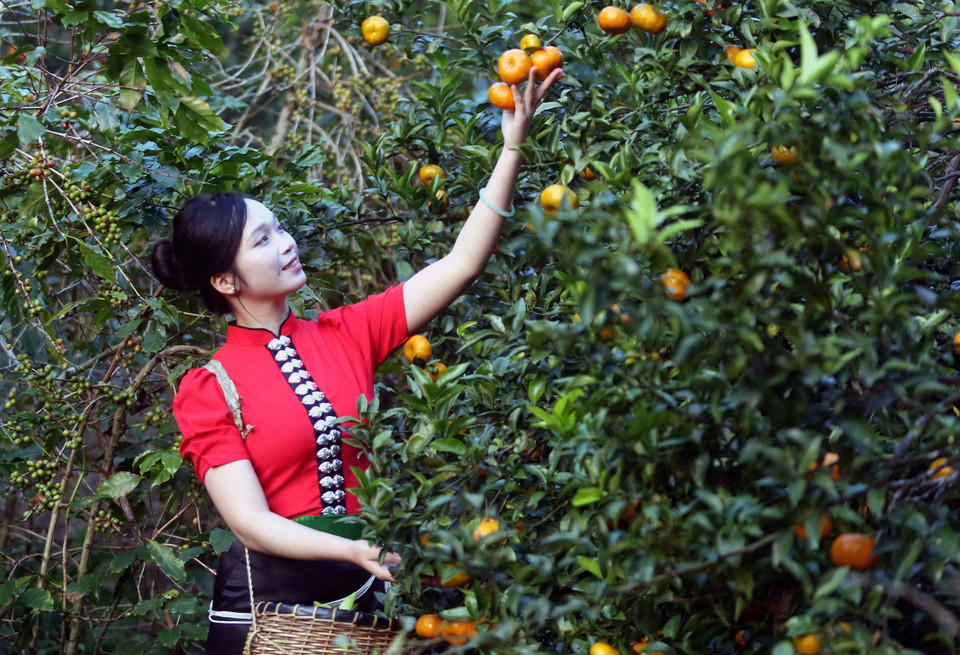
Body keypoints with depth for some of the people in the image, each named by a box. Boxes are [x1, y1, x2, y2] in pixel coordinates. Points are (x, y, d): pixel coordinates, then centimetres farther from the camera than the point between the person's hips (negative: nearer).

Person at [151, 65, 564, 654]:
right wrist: (355, 550, -32)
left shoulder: (346, 334, 3)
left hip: (365, 595, 4)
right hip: (268, 601, -4)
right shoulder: (207, 392, -8)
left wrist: (513, 146, -6)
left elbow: (461, 264, 0)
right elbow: (251, 523, -16)